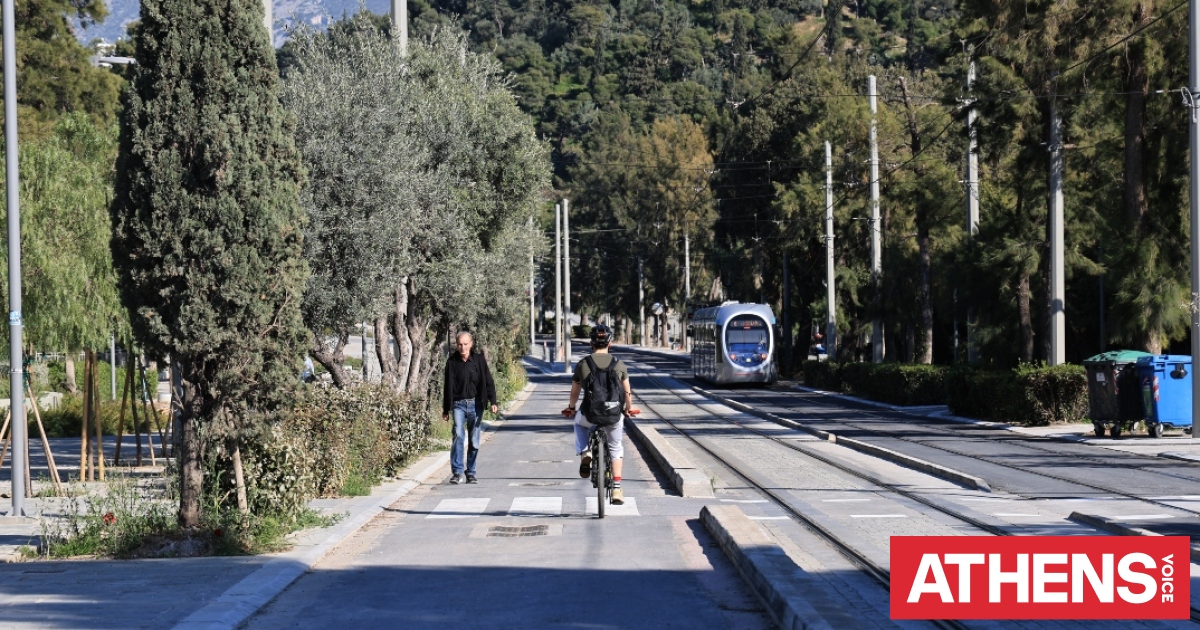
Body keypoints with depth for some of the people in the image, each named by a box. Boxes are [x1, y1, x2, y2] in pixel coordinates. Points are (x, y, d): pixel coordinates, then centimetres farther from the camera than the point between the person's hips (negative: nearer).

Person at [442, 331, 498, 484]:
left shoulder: (479, 360, 1)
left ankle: (471, 473, 14)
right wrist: (446, 410, 8)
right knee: (458, 435, -18)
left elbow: (488, 381, 2)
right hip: (459, 404, -1)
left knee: (474, 441, 4)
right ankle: (457, 472, -16)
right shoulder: (452, 362, 1)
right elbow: (448, 387, 7)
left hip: (475, 404, 1)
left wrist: (493, 401, -10)